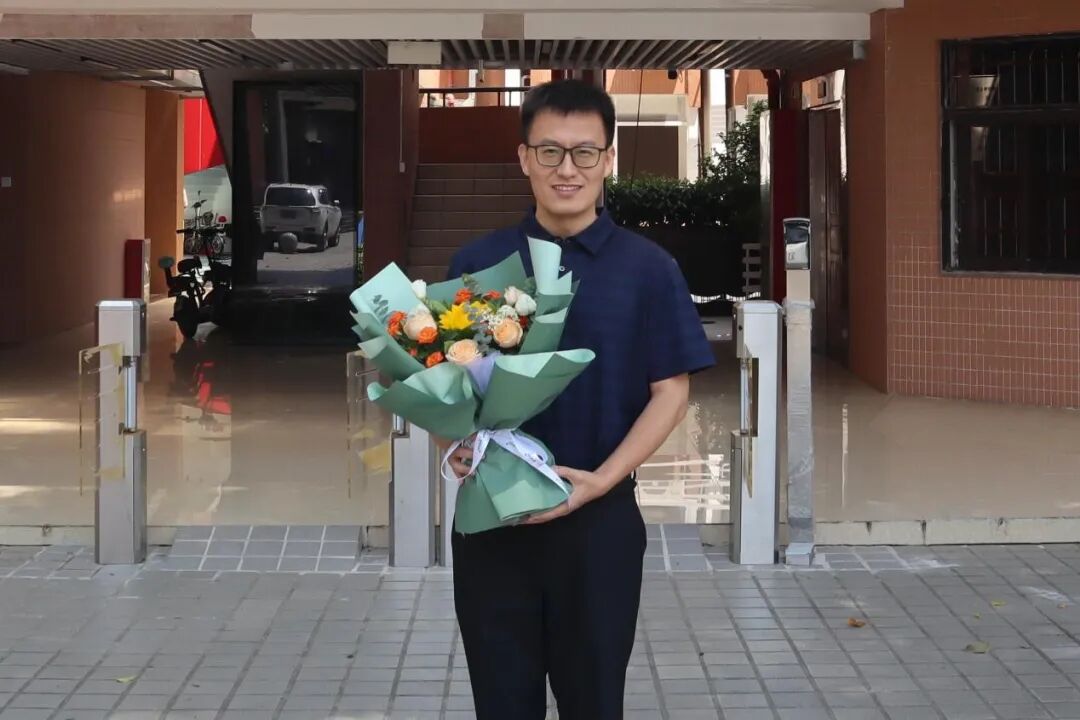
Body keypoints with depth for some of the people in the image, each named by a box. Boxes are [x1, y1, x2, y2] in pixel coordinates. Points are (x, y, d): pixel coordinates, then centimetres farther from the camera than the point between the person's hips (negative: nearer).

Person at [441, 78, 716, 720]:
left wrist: (601, 480, -15)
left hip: (599, 516, -1)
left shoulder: (648, 269, -2)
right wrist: (457, 443, -13)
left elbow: (670, 391, -3)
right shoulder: (477, 264, 3)